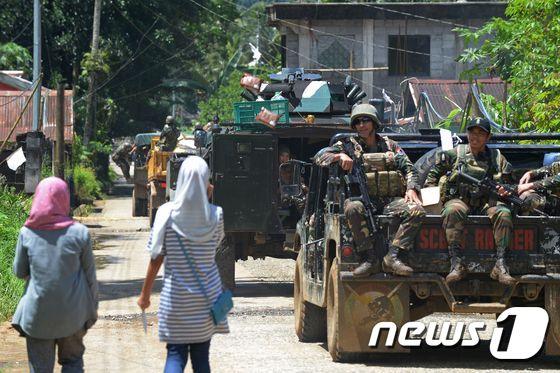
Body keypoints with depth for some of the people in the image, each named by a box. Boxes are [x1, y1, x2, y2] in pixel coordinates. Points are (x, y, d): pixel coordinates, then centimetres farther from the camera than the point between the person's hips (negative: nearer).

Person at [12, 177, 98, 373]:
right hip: (72, 312, 0)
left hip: (37, 312, 0)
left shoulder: (27, 233, -7)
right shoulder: (79, 233, -8)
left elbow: (19, 272, 2)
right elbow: (90, 275, -1)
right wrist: (93, 307, 11)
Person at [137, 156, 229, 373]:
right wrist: (206, 201, 9)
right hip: (206, 297, 1)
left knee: (175, 355, 4)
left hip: (176, 298, -1)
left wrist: (145, 294, 4)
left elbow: (156, 259, -7)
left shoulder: (167, 213, -11)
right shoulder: (215, 216, -8)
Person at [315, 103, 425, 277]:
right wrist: (340, 156, -16)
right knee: (353, 208, -39)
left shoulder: (390, 146, 19)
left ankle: (392, 257, -31)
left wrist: (411, 189, -6)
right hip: (361, 197, -2)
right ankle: (368, 258, -33)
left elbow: (409, 169, 14)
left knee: (417, 211, -25)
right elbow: (320, 157, 4)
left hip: (389, 199, 2)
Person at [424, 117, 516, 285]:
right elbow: (433, 171, 21)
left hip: (487, 203, 1)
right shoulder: (455, 154, 13)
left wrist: (505, 191, -6)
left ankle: (500, 265, -38)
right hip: (459, 200, -1)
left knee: (503, 213, -31)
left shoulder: (497, 158, 15)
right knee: (453, 211, -37)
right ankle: (457, 264, -43)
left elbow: (508, 184, 17)